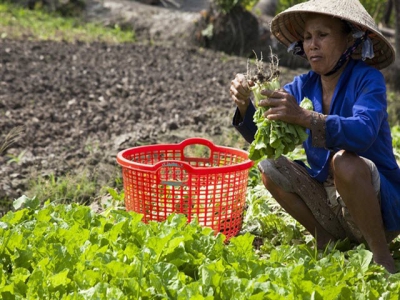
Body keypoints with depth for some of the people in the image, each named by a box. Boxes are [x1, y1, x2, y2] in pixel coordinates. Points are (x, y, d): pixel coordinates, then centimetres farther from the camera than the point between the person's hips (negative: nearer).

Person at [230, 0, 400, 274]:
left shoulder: (367, 79, -14)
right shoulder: (303, 86, 1)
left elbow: (363, 132, -34)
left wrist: (304, 117, -48)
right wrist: (245, 104, -24)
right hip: (329, 204, 6)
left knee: (344, 161, -33)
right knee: (270, 167, -9)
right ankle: (327, 243, -1)